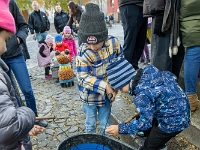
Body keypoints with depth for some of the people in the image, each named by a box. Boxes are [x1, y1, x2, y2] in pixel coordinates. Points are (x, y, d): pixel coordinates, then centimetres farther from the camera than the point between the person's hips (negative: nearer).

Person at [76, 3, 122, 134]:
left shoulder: (113, 43, -14)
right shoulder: (83, 52, -23)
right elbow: (83, 77, -22)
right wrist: (104, 86, -27)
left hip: (106, 93, 2)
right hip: (90, 94, -1)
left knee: (105, 125, 16)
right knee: (90, 124, 19)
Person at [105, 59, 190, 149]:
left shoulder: (143, 95, -31)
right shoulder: (147, 71, -8)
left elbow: (145, 122, -24)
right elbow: (171, 77, 5)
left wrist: (120, 129, -19)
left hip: (173, 121, -9)